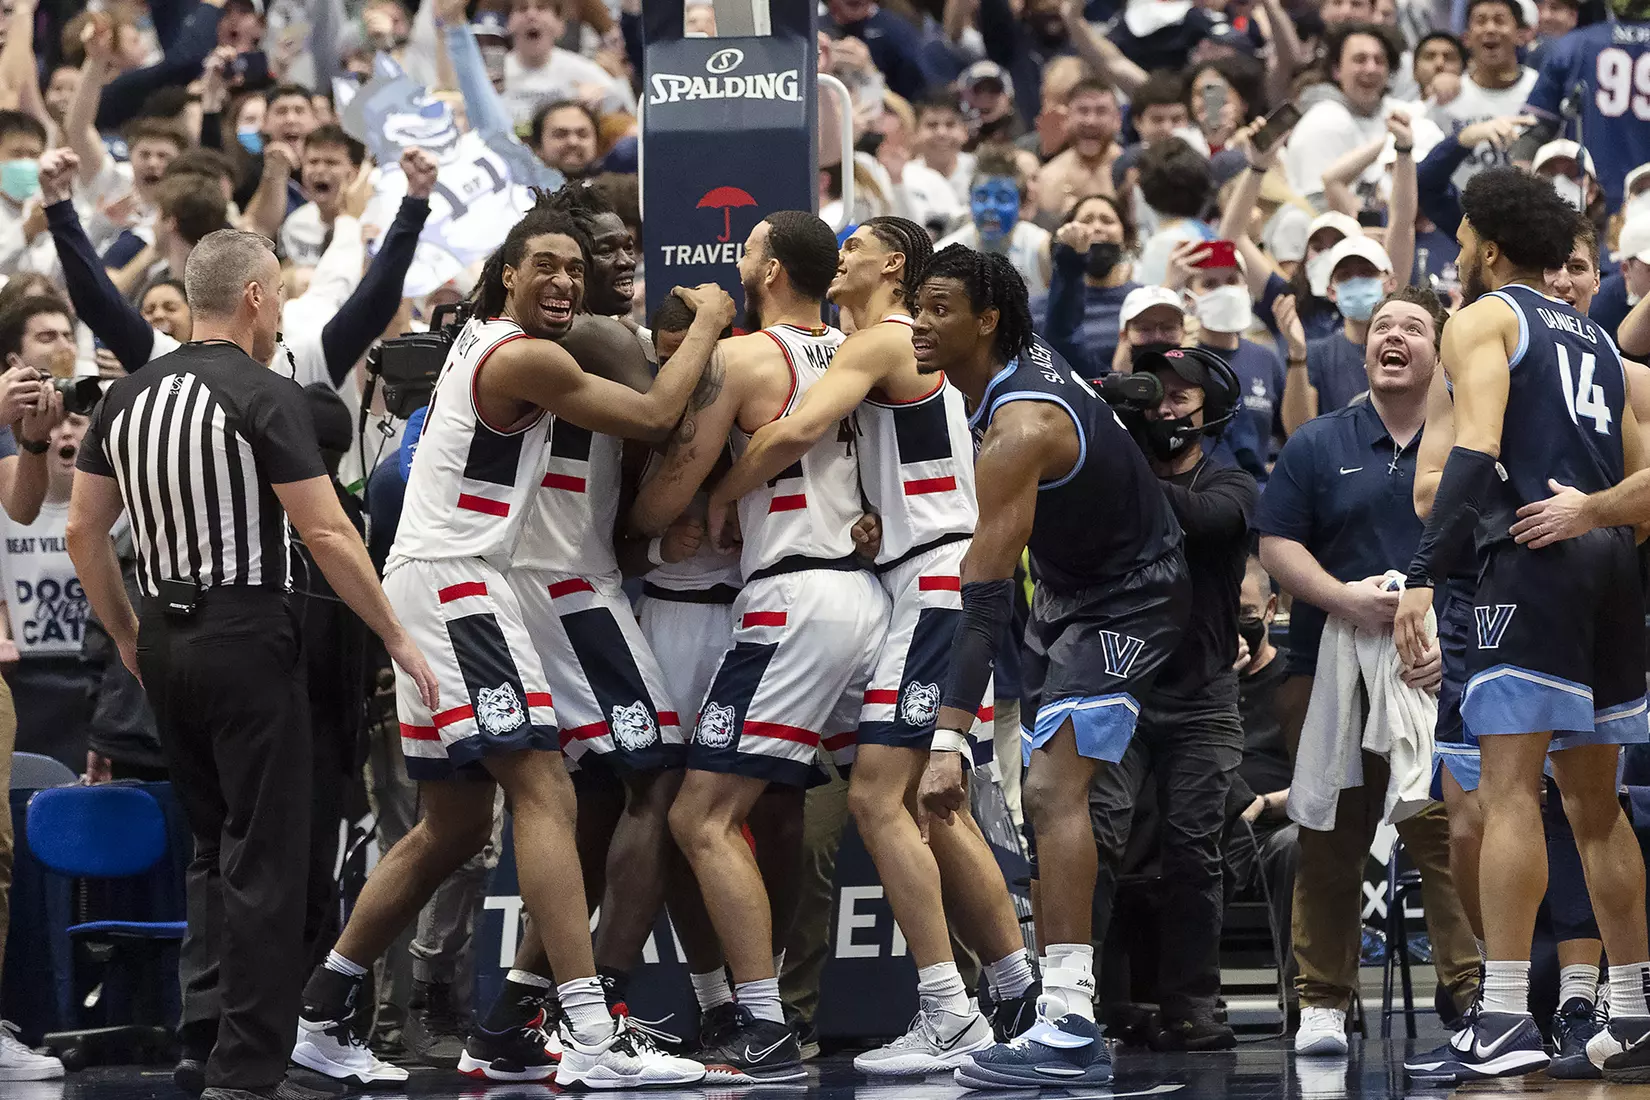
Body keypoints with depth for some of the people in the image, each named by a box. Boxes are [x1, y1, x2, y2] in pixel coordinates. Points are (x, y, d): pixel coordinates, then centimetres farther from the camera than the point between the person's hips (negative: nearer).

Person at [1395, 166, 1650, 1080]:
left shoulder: (1483, 319, 1)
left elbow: (1475, 451, -14)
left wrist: (1423, 574, -20)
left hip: (1534, 559, -7)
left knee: (1509, 788, -11)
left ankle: (1506, 1017, -19)